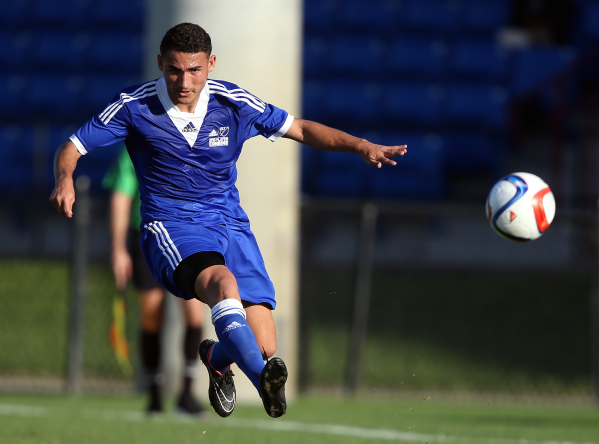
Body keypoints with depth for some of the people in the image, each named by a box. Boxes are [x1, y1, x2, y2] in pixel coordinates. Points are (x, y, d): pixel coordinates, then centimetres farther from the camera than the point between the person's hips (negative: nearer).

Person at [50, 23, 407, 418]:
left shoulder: (233, 103, 0)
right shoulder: (134, 107, -5)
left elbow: (300, 129, 9)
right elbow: (71, 148, 0)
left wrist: (361, 146, -5)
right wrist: (65, 180, -23)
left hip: (230, 225, 3)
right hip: (170, 229, -3)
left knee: (265, 346, -10)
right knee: (222, 282, -38)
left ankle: (216, 357, 29)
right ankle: (265, 384, -60)